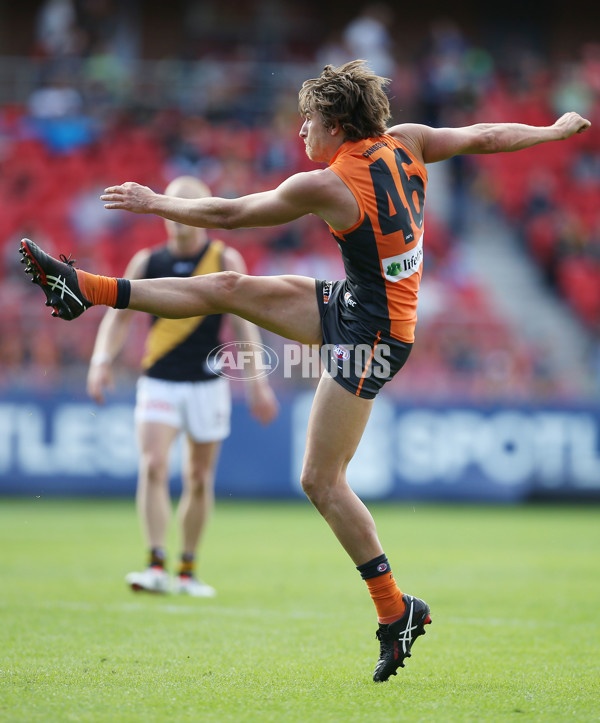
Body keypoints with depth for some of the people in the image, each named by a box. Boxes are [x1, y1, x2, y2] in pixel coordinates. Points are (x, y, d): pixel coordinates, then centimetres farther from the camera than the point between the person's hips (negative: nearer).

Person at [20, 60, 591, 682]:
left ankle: (396, 612, 0)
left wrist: (153, 202, 2)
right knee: (230, 289, 5)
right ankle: (85, 290, 11)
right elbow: (484, 136, 10)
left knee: (321, 481, -6)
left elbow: (227, 216, -12)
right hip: (353, 306, 9)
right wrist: (557, 129, 27)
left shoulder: (326, 186, -22)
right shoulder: (405, 143, -3)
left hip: (370, 332, -9)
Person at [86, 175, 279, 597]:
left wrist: (256, 380, -10)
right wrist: (103, 360, -5)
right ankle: (157, 566, -21)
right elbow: (120, 315, 10)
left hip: (207, 383, 0)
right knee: (153, 467, -17)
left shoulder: (226, 261, -1)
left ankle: (188, 571, 19)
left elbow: (244, 321, -3)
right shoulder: (148, 262, 3)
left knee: (200, 479, 6)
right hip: (158, 383, 0)